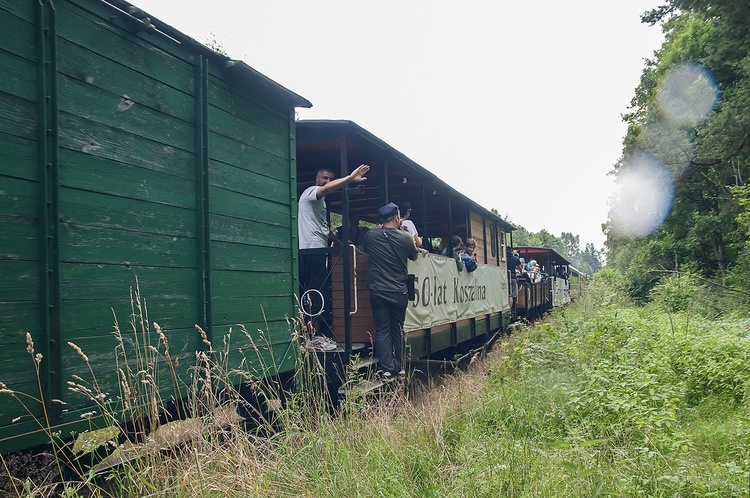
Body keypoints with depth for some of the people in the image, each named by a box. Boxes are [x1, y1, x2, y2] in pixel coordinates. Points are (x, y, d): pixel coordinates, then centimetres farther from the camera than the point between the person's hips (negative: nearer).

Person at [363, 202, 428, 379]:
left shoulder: (370, 235, -4)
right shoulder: (405, 238, -6)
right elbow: (414, 256, 12)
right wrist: (421, 251, 32)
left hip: (378, 291, 0)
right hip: (399, 292, 0)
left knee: (382, 330, 6)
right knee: (397, 329, 14)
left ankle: (387, 369, 2)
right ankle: (399, 367, 22)